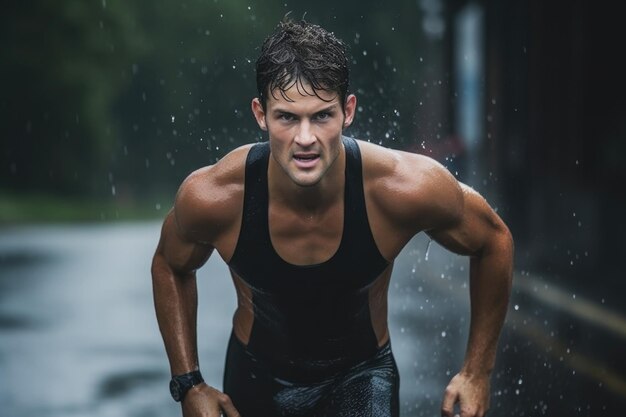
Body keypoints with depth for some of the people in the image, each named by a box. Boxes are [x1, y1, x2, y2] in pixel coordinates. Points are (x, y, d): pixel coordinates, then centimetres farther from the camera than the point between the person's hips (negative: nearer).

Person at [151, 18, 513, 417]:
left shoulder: (405, 186, -30)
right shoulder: (212, 196, -27)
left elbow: (494, 241, -9)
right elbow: (170, 267, -3)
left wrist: (477, 372, -5)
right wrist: (189, 384, -6)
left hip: (361, 375, -1)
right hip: (258, 379, 1)